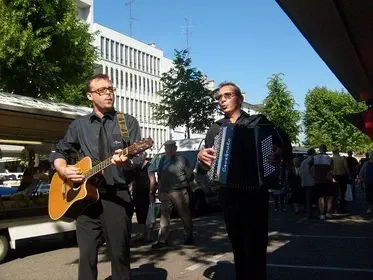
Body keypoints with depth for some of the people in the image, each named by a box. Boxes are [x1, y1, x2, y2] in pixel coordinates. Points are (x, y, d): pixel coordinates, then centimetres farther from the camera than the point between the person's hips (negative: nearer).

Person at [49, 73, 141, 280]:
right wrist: (64, 170, -3)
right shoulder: (79, 125, 12)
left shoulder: (128, 122, 5)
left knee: (119, 255, 4)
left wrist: (126, 161, -26)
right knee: (86, 256, 5)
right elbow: (59, 153, 18)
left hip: (117, 197, -2)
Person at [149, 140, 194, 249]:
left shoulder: (182, 160, -2)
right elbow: (151, 170, 18)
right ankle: (162, 240, 6)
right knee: (164, 216, 3)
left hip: (179, 193, -4)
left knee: (185, 215, 7)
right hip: (165, 193, 4)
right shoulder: (161, 160, 10)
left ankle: (189, 237, 23)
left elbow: (190, 176, 0)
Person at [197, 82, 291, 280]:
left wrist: (278, 154, -26)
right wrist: (201, 157, -12)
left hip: (255, 192, -3)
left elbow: (284, 143, -5)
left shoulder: (258, 121, 4)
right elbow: (205, 167, 10)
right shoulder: (215, 129, 13)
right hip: (228, 194, 4)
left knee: (255, 246, -4)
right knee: (238, 246, 13)